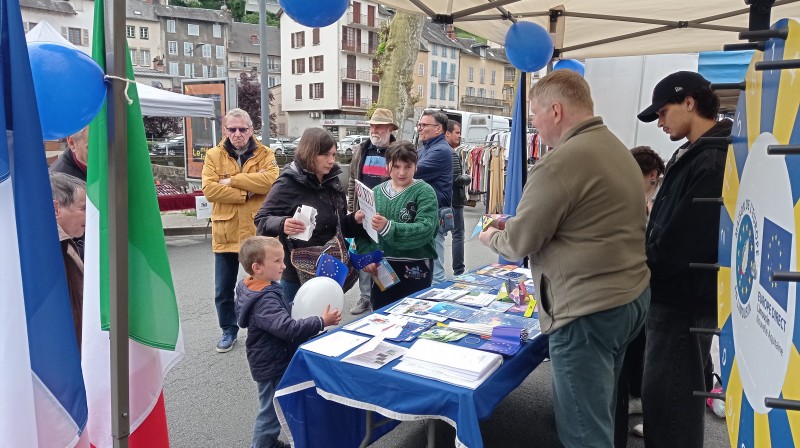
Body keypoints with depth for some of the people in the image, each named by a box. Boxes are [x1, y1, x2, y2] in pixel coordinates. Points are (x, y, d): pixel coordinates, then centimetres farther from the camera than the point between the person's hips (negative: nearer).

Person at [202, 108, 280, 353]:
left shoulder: (264, 154, 0)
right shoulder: (214, 155, 1)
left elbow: (270, 180, -20)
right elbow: (209, 189, -12)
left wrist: (232, 180, -18)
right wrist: (247, 192, -18)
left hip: (258, 233, -1)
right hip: (225, 233, 2)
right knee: (223, 290, 13)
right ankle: (229, 330, 33)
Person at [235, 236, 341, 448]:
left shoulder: (253, 287, 3)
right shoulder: (265, 301, -30)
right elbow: (288, 328, -39)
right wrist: (321, 321, -34)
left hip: (273, 360, 11)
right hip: (272, 365, -11)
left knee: (273, 408, 25)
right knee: (270, 411, 4)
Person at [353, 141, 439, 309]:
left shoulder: (424, 192, -6)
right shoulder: (376, 192, 6)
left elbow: (425, 229, -20)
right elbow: (362, 230, 4)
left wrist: (388, 227, -32)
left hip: (415, 268, -4)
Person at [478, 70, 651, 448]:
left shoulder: (560, 162, -20)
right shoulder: (616, 149, 12)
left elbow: (520, 242, -14)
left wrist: (491, 238, 9)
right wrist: (510, 225, 17)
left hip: (588, 308, -10)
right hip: (629, 295, 10)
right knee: (598, 415, 24)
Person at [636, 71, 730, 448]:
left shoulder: (713, 162, -22)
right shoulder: (694, 154, 11)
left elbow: (679, 243, -26)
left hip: (684, 300, -10)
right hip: (680, 295, 10)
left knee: (665, 398, 1)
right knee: (671, 395, 22)